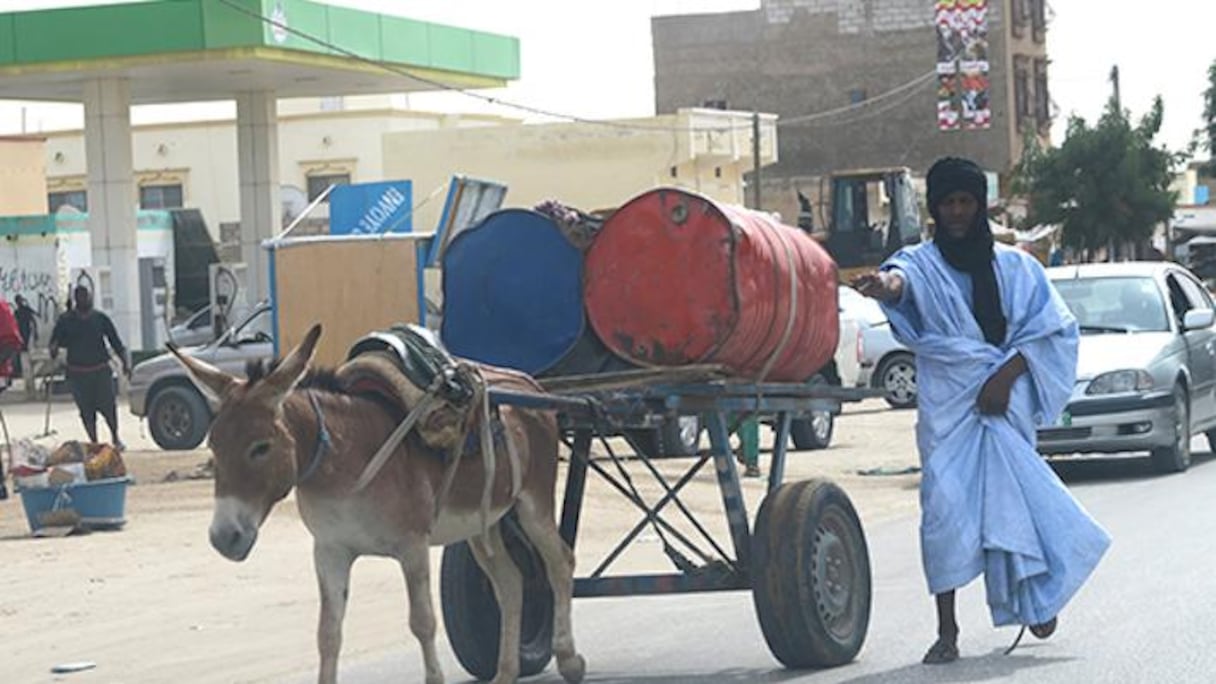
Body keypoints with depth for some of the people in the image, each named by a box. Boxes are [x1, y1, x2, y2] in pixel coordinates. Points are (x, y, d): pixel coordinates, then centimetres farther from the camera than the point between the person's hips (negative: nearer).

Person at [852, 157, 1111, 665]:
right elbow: (904, 277, -20)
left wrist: (1007, 372, -9)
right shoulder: (924, 263, 5)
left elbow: (1053, 326, 6)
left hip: (1004, 400, 1)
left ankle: (1034, 598, 23)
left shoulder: (1014, 266, 11)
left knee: (1011, 499, -5)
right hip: (946, 404, -1)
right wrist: (887, 283, -47)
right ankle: (946, 630, -8)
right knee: (945, 503, -11)